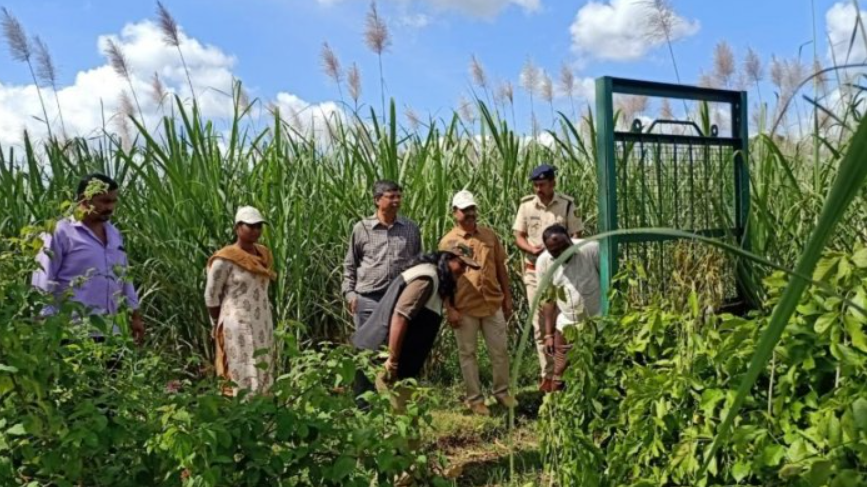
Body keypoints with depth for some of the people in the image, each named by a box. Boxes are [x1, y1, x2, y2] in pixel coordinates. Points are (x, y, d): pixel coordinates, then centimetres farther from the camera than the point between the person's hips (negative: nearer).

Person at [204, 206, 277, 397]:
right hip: (238, 326, -7)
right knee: (243, 377, -5)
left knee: (262, 375, 11)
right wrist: (221, 326, 3)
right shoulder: (225, 259, -15)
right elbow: (211, 296, -7)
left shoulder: (263, 254, 5)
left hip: (263, 324, 7)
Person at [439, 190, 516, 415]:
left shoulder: (489, 235, 4)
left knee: (500, 350, 11)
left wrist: (507, 297, 8)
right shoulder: (448, 242, -6)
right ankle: (475, 398, 22)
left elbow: (501, 268, 10)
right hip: (465, 308, -3)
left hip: (493, 303, 3)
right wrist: (450, 309, -10)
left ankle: (502, 391, 30)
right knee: (468, 353, 9)